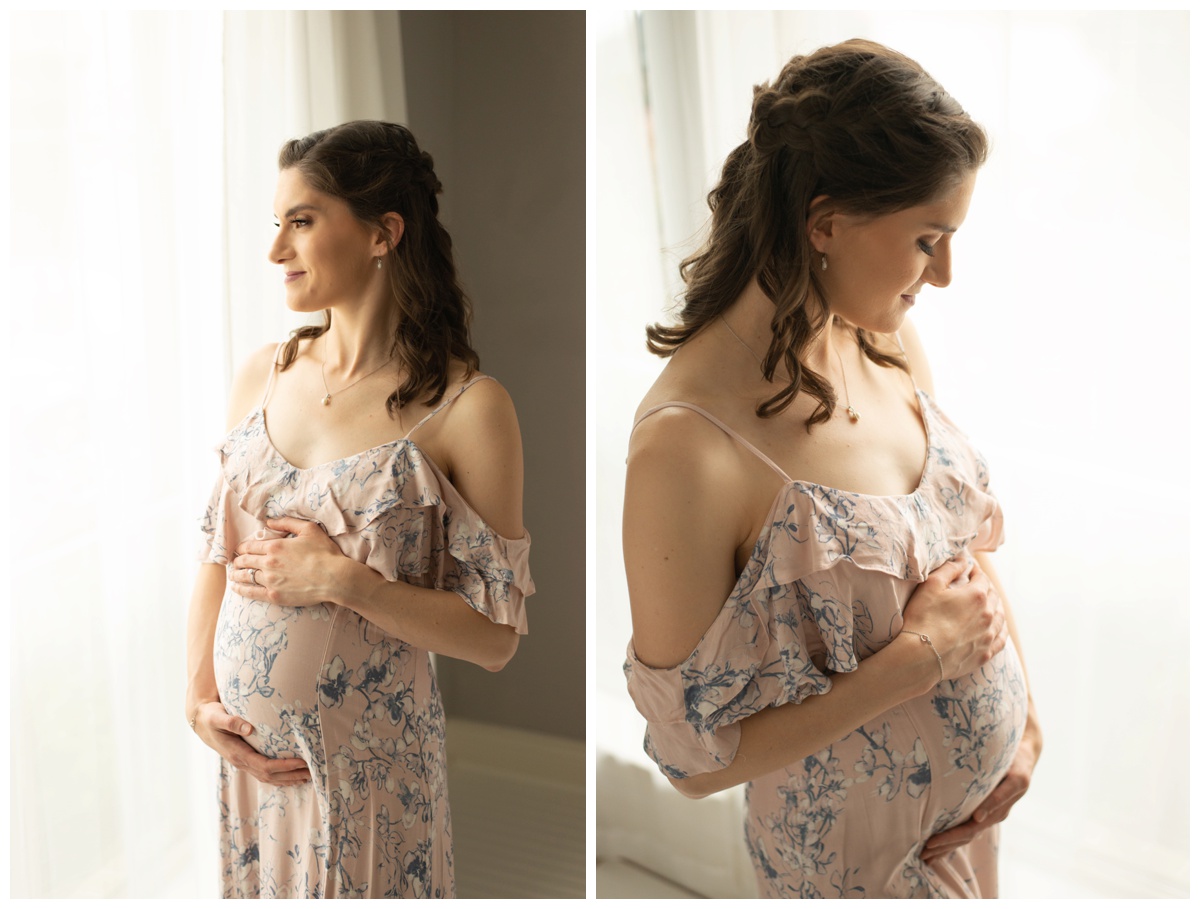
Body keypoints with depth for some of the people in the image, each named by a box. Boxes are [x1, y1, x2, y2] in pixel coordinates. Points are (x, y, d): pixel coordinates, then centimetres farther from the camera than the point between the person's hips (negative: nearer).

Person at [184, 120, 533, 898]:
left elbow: (495, 636, -13)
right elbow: (218, 548, 8)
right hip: (237, 748, 5)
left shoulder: (466, 405, -15)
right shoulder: (264, 375, 1)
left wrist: (343, 581, -21)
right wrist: (199, 698, -3)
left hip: (364, 765, -4)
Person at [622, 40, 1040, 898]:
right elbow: (697, 755, -25)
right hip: (857, 849, -6)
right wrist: (920, 656, -25)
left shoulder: (886, 340, -10)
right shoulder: (689, 444, -32)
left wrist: (1025, 718, -3)